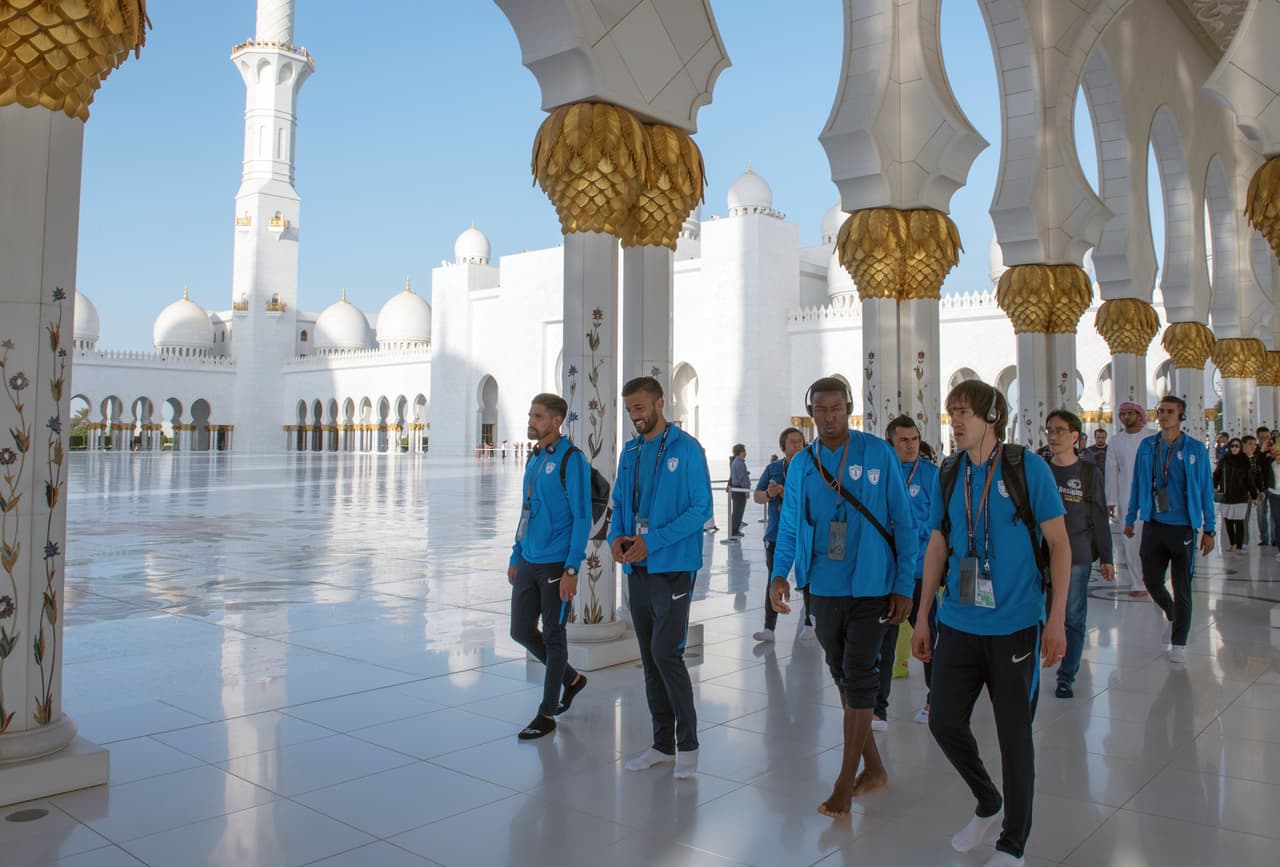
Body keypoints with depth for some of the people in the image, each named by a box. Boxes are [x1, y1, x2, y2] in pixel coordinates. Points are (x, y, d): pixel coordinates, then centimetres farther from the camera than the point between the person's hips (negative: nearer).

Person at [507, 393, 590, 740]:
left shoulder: (572, 460, -12)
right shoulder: (534, 460, 12)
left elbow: (582, 518, -15)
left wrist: (571, 569, -19)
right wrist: (516, 557, 18)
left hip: (557, 565, -8)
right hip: (528, 563, 8)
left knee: (553, 636, 3)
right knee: (522, 631, 12)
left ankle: (547, 714, 17)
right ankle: (571, 678, 33)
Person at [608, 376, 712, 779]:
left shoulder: (687, 449, -8)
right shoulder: (630, 452, 12)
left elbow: (701, 508, -14)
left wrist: (652, 542, -20)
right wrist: (616, 536, -4)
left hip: (673, 567, -7)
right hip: (637, 568, 7)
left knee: (666, 654, -11)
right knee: (649, 658, 12)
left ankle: (688, 745, 6)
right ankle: (663, 745, 23)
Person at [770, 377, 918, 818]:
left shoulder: (878, 454, -7)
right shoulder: (801, 464, 4)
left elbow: (902, 522, -5)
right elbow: (789, 525, 7)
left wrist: (904, 585, -8)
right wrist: (780, 574, -9)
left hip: (870, 586, -4)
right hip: (824, 587, 4)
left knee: (858, 678, -2)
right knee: (843, 677, 14)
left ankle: (845, 783, 9)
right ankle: (873, 767, 31)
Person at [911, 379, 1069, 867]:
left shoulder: (1028, 467, -8)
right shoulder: (949, 474, 5)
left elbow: (1059, 544, -6)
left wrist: (1057, 619, -12)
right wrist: (922, 619, 10)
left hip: (1015, 626, -4)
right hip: (957, 624, 4)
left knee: (1014, 734, 6)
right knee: (944, 722, 7)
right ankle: (988, 803, 35)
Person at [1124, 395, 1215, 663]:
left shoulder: (1196, 450, -4)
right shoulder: (1147, 447, 3)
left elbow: (1206, 490, -1)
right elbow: (1137, 484, 10)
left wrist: (1209, 530, -3)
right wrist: (1130, 519, 11)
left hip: (1183, 527, -3)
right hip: (1153, 525, 3)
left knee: (1181, 586, 4)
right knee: (1151, 580, 8)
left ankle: (1178, 642, 17)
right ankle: (1172, 616, 38)